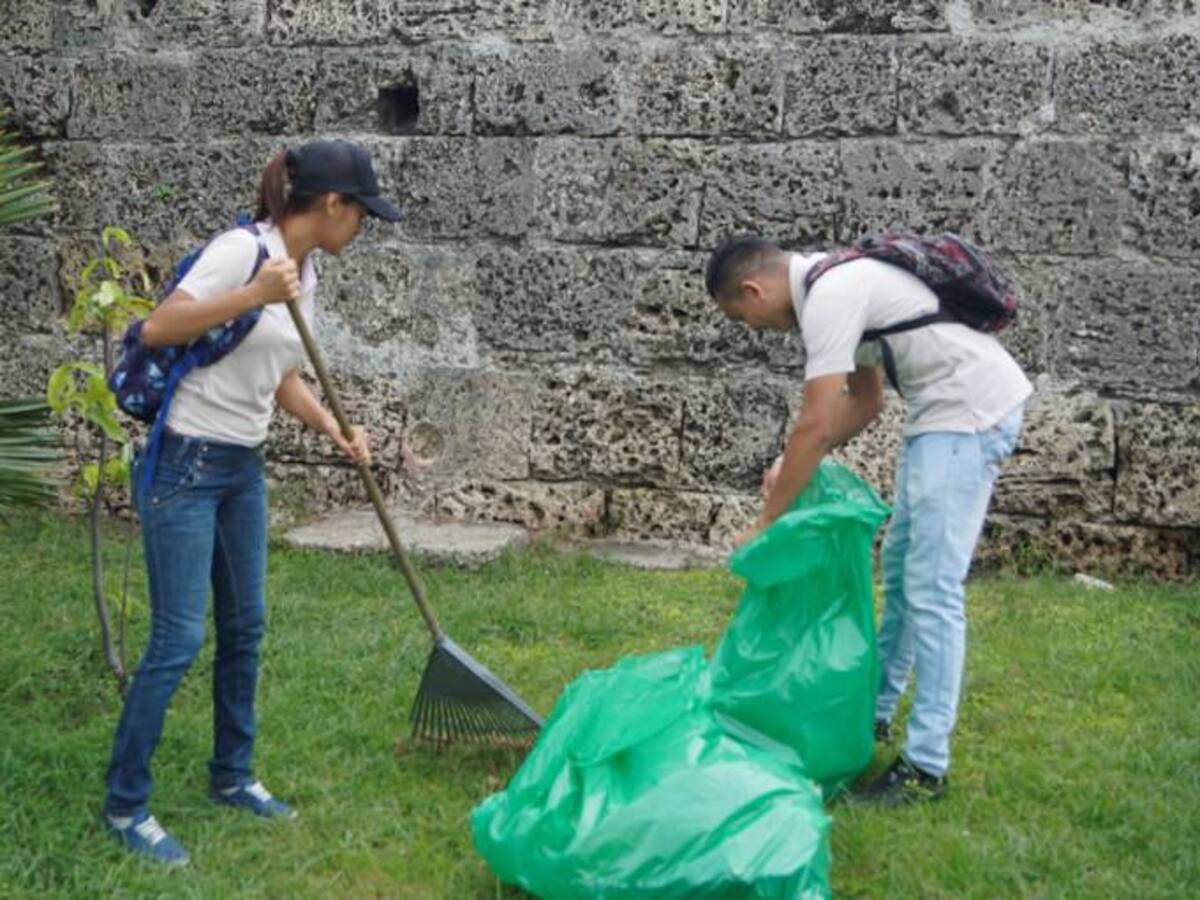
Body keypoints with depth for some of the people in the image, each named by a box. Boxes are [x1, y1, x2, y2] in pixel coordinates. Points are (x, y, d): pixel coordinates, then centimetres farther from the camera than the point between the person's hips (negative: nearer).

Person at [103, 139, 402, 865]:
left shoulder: (306, 276, 8)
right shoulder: (243, 249, -18)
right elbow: (156, 330, -23)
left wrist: (337, 432, 1)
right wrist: (252, 296, -32)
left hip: (243, 469, 9)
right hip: (183, 465, -9)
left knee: (245, 628, 14)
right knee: (178, 640, -5)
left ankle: (232, 777, 30)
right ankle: (126, 804, 9)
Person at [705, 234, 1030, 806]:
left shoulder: (827, 298, -19)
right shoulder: (835, 284, 12)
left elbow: (816, 425, -20)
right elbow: (866, 401, 18)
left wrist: (765, 522, -11)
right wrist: (794, 465, 9)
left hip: (972, 410, -11)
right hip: (940, 410, 11)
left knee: (932, 588, -10)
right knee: (900, 567, 18)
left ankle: (926, 767, -4)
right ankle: (875, 713, 30)